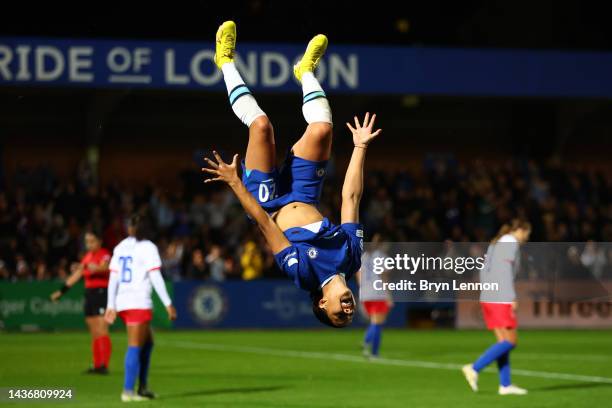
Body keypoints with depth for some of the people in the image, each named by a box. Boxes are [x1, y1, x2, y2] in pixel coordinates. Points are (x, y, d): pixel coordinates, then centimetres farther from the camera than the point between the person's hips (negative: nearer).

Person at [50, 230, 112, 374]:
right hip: (90, 295, 8)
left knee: (101, 331, -14)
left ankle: (104, 365, -16)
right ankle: (97, 365, 13)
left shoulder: (105, 254, -9)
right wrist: (62, 291, 23)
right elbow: (76, 275, 22)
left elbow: (105, 267, -31)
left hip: (102, 293, -8)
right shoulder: (88, 256, 16)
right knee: (94, 334, 9)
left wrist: (95, 268, -52)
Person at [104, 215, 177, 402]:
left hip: (122, 302, 6)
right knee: (135, 346, -6)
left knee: (148, 342, 18)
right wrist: (168, 304, -8)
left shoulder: (120, 248, 12)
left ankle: (142, 388, 14)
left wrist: (111, 306, 12)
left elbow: (113, 278, 10)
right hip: (139, 303, -6)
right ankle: (128, 391, -11)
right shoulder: (148, 248, -4)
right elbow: (156, 278, -10)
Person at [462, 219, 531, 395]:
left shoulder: (495, 244, 19)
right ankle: (474, 368, -14)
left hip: (488, 299, 9)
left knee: (503, 341, 8)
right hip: (502, 299, -9)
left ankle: (505, 384, 5)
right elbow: (506, 269, -17)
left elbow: (484, 272, 19)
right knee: (510, 341, -6)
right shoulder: (511, 242, -7)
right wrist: (513, 298, -17)